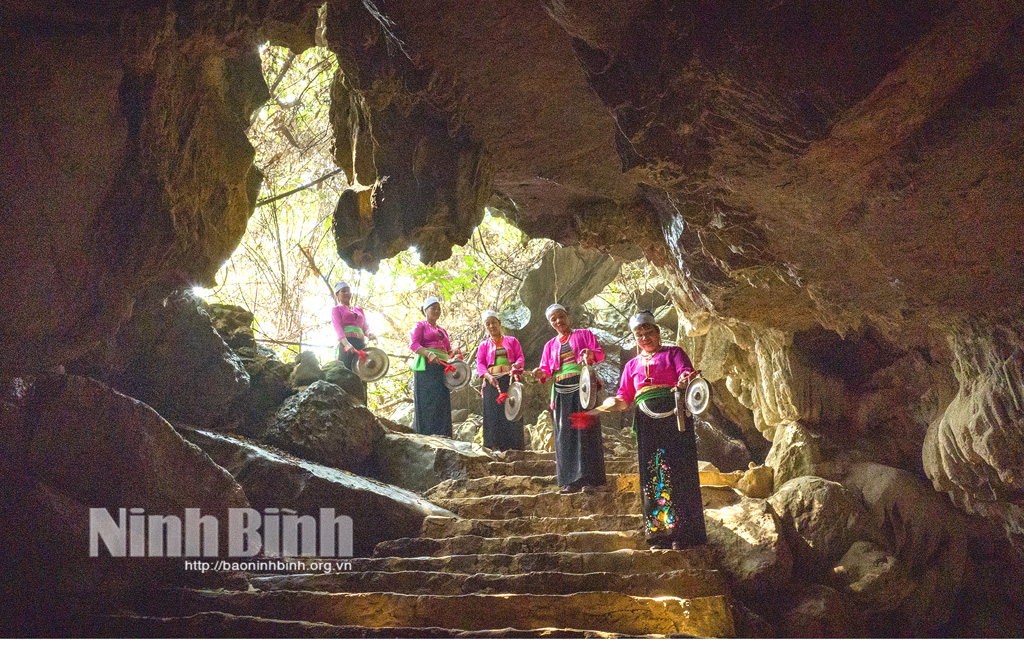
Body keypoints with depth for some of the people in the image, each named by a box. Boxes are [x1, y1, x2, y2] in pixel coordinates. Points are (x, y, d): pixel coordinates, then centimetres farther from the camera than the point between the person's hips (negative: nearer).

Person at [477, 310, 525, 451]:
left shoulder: (511, 341, 18)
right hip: (492, 382, 1)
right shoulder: (484, 346, 18)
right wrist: (488, 376, -14)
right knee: (493, 413, -8)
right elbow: (480, 364, 6)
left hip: (510, 381, -1)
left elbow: (521, 357, 9)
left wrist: (516, 365, -15)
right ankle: (494, 447, -9)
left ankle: (513, 447, -12)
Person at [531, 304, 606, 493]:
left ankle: (588, 479, -9)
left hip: (582, 387, -4)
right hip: (562, 391, 4)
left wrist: (591, 354, -20)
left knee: (584, 430, -9)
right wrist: (541, 373, -8)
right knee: (565, 434, -1)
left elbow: (600, 354, 3)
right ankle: (571, 481, 2)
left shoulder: (584, 335, 13)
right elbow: (547, 370, 16)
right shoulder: (550, 345, 22)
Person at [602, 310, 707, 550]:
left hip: (673, 416, -4)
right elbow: (624, 398, 21)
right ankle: (659, 533, 1)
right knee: (651, 474, -2)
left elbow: (686, 373, -3)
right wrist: (614, 402, -3)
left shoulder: (673, 353, 14)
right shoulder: (632, 365, 25)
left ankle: (682, 532, -7)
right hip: (646, 421, 4)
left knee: (677, 471, -10)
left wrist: (685, 380, -28)